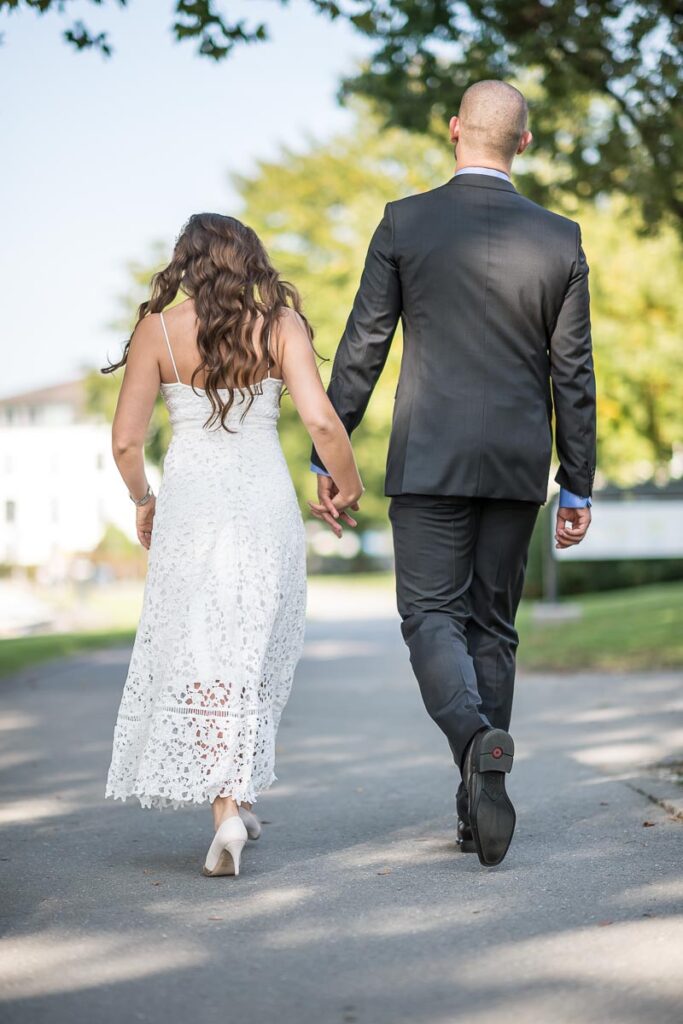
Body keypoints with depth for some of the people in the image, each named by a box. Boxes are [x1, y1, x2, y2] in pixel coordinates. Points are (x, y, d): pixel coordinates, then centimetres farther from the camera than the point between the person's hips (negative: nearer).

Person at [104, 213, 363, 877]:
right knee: (254, 654, 13)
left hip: (188, 505, 0)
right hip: (265, 505, 1)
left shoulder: (157, 330, 1)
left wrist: (142, 502, 18)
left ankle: (227, 806, -5)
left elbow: (126, 441, -1)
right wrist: (348, 488, 6)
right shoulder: (281, 324, 0)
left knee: (198, 654, 4)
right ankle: (234, 795, 16)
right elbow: (320, 421, -10)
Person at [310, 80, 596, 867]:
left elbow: (361, 350, -3)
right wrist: (577, 485, 10)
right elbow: (573, 374, 4)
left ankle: (479, 741, -28)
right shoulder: (559, 238, 3)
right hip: (518, 465, 3)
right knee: (492, 624, 11)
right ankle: (479, 805, 13)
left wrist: (327, 455, 4)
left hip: (430, 459, -2)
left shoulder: (404, 222, -3)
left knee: (432, 618, 0)